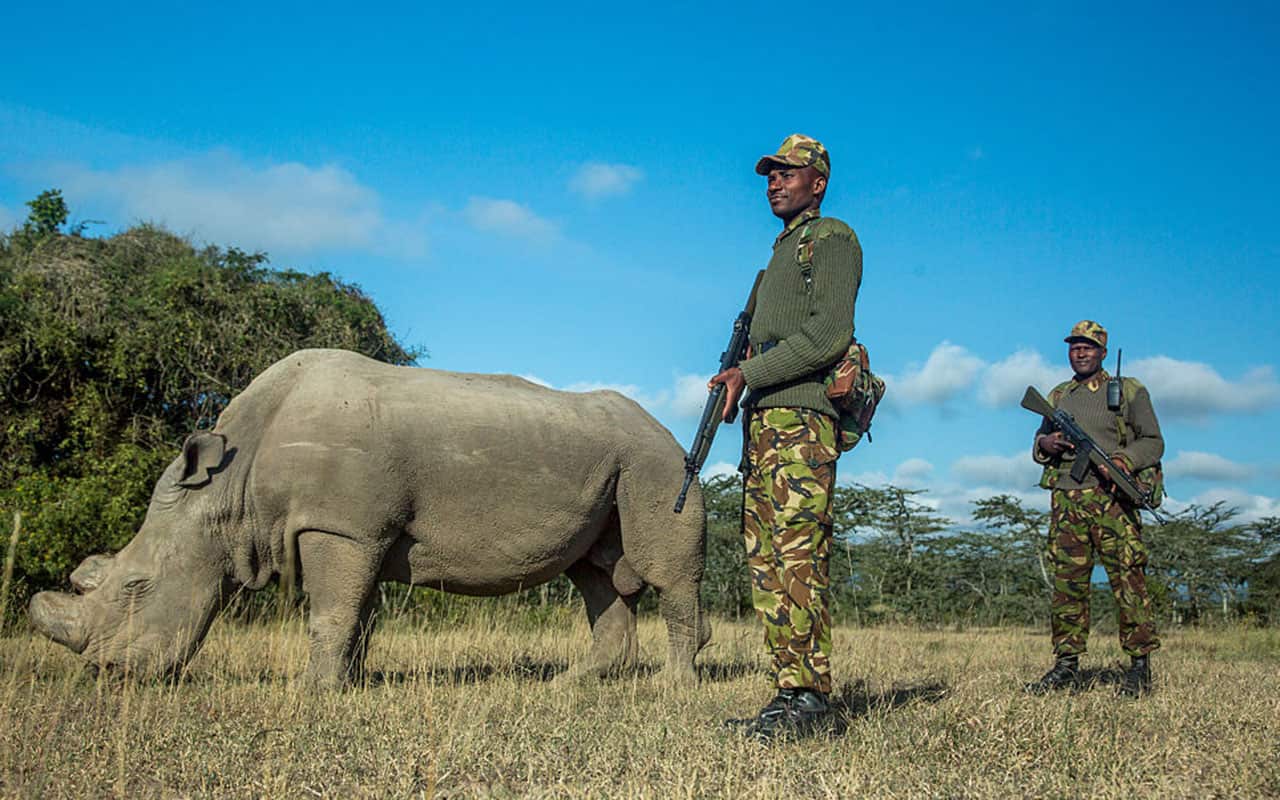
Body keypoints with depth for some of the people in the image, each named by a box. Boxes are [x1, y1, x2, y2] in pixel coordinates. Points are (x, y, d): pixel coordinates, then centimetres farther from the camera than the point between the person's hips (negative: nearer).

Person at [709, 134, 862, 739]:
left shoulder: (832, 240, 2)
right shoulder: (782, 253, 29)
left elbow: (830, 332, -12)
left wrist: (750, 373, -14)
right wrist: (737, 382, 10)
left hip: (802, 416, -9)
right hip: (764, 417, 9)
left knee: (797, 558, -14)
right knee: (764, 560, 4)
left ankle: (808, 696, -12)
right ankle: (789, 689, 6)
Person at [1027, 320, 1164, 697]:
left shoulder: (1129, 391, 7)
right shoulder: (1058, 395, 20)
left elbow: (1153, 441, 4)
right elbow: (1038, 442, 26)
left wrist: (1122, 462, -14)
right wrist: (1045, 444, 1)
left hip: (1110, 498, -4)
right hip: (1066, 500, 4)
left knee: (1128, 579, -7)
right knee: (1067, 583, 3)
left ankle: (1140, 665, 0)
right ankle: (1067, 664, 8)